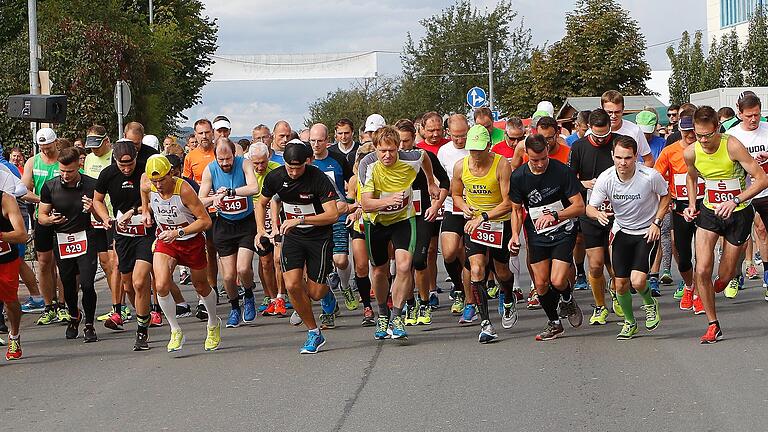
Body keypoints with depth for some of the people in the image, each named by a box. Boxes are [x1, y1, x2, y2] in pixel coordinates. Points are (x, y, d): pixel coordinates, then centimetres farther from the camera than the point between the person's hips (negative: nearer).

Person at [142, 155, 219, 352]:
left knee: (201, 287, 16)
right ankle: (176, 331, -1)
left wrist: (178, 232, -32)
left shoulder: (184, 190, -29)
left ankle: (214, 324, 44)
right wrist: (146, 211, 5)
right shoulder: (147, 187, -15)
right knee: (161, 286, -19)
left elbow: (205, 221, -26)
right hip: (165, 241, 3)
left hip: (191, 241, -3)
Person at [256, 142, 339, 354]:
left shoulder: (319, 179, -20)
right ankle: (314, 333, 0)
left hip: (319, 236, -3)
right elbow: (261, 203, 12)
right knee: (292, 285, -16)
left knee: (315, 293, -3)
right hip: (292, 236, 3)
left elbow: (332, 215, -23)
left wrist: (300, 220, -31)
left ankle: (328, 288, 36)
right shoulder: (275, 177, -7)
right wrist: (260, 229, -4)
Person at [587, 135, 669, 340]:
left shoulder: (650, 176, -22)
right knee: (620, 284, 3)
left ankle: (650, 303, 17)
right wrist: (598, 214, -31)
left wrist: (656, 222, -11)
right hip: (622, 231, 3)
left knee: (638, 281, -18)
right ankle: (629, 323, 29)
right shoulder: (605, 179, -17)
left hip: (647, 232, -3)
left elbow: (666, 196, -2)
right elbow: (590, 208, -8)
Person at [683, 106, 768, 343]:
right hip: (709, 212, 3)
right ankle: (713, 326, 2)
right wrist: (691, 205, 3)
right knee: (702, 271, -12)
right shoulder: (691, 152, -9)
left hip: (738, 213, -3)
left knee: (724, 277, 3)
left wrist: (735, 201, -30)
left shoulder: (732, 146, -22)